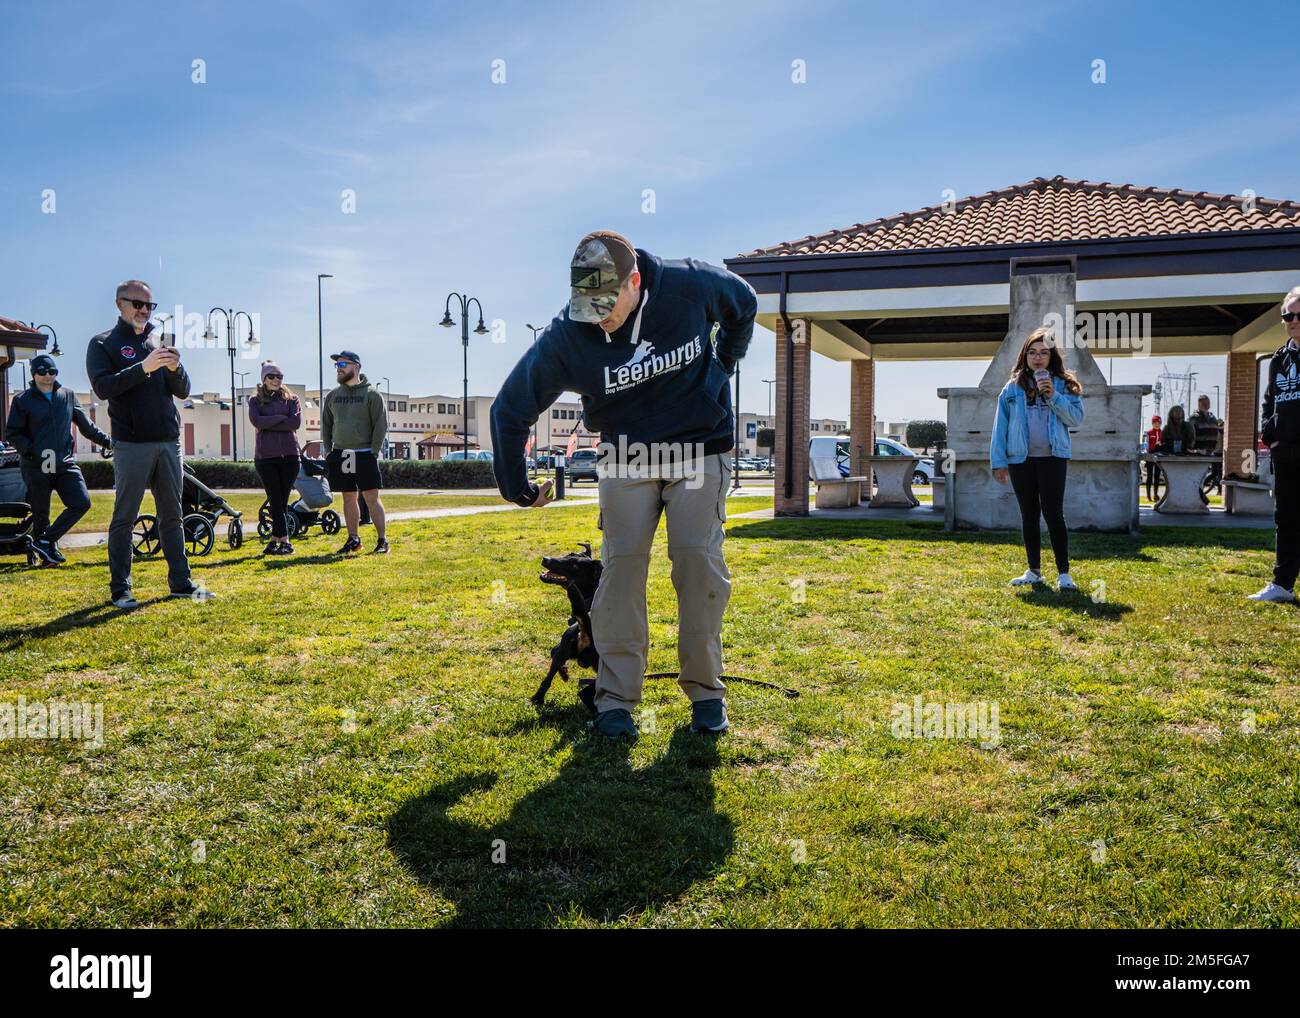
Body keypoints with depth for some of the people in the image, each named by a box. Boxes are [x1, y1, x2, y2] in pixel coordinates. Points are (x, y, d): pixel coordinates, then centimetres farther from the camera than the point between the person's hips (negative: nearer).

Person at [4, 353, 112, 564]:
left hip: (65, 464, 3)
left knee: (81, 503, -10)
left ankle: (46, 540, 3)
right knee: (40, 514, 2)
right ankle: (47, 554, 16)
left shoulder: (68, 396, 12)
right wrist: (31, 451, -14)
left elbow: (86, 425, 20)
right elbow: (13, 432, 1)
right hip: (36, 467, -3)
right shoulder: (23, 400, 2)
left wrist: (107, 441, 18)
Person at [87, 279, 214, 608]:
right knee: (124, 518, -1)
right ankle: (120, 589, 5)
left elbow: (183, 391, 12)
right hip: (131, 445, -5)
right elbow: (102, 386, -12)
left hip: (169, 442, 5)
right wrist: (143, 368, -22)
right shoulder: (103, 344, 4)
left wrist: (175, 369, -9)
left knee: (172, 515, 9)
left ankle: (181, 582, 15)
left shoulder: (159, 342, 17)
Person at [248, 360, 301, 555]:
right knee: (275, 501, -3)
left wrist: (268, 424, -7)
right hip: (265, 456, 0)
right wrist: (281, 418, -8)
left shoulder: (292, 399, 11)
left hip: (289, 455, 0)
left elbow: (296, 423, -6)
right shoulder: (255, 401, 12)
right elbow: (257, 421, -8)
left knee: (282, 501, 1)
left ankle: (275, 539, 10)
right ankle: (285, 541, -3)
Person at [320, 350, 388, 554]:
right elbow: (326, 425, 18)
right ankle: (353, 540, 17)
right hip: (339, 455, 5)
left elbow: (381, 425, -5)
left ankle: (382, 541, 0)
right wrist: (327, 451, 8)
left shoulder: (372, 395, -3)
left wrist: (373, 452, -11)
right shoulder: (333, 396, 12)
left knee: (372, 498, -6)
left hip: (364, 455, -5)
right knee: (349, 499, 9)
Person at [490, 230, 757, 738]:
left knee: (698, 559, -11)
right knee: (621, 563, -10)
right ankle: (616, 698, -1)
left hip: (699, 448, 0)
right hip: (625, 454, 0)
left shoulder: (690, 284, -17)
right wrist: (516, 487, -3)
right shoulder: (566, 335, -19)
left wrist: (723, 366, 10)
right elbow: (511, 408, -9)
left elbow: (744, 303, 8)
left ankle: (705, 691, 2)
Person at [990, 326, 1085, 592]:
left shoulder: (1063, 384, 6)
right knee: (1029, 515, 9)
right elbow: (1000, 425, 5)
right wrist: (998, 461, -1)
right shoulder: (1013, 387, 8)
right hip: (1020, 459, 2)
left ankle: (1064, 573, -1)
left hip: (1052, 457, -2)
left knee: (1053, 513, -7)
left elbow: (1076, 418, -3)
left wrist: (1054, 396, -15)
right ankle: (1034, 571, 19)